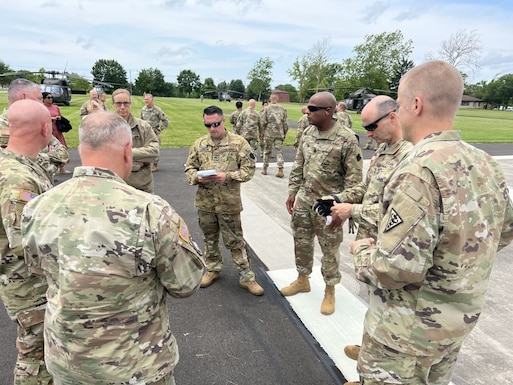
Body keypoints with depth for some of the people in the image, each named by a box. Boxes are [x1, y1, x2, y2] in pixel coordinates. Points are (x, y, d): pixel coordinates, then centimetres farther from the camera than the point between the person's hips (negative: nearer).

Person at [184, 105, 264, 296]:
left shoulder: (239, 142, -8)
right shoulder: (199, 144, 3)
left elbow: (249, 169, -8)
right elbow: (189, 168, 8)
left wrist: (228, 176, -23)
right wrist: (197, 177, -14)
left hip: (229, 202, -4)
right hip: (204, 202, 4)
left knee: (235, 241, 5)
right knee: (209, 238, 18)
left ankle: (246, 277, 18)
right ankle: (213, 270, 38)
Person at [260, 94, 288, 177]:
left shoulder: (267, 108, -4)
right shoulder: (282, 109, 2)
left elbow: (263, 122, -6)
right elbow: (285, 123, 3)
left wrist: (264, 131, 8)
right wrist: (284, 133, 12)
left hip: (269, 133, -1)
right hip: (279, 134, 1)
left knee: (267, 151, 11)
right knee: (279, 152, 5)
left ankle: (265, 169, 19)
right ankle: (280, 170, -4)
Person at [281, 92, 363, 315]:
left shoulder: (346, 140, -17)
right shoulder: (308, 133, 3)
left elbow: (354, 178, -14)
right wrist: (292, 192, 8)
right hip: (303, 200, 6)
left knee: (329, 249, 9)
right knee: (301, 242, 18)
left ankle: (330, 291, 29)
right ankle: (302, 280, 40)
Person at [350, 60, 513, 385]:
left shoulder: (420, 172, -29)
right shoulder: (487, 164, -2)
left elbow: (396, 268, -31)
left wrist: (363, 250, -12)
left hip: (410, 327, -8)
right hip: (461, 317, 8)